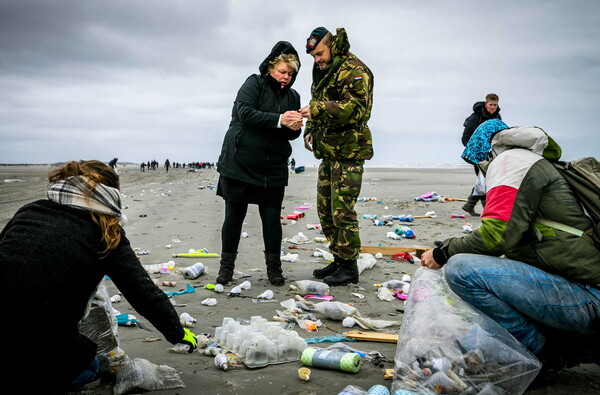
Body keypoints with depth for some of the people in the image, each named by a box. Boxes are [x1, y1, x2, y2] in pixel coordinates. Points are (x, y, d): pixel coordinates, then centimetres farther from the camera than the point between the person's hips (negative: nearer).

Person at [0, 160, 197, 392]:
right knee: (87, 366, 30)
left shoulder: (29, 210, 10)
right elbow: (144, 293, 0)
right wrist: (178, 333, 16)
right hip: (44, 351, -4)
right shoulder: (107, 234, -1)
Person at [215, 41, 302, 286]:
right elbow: (244, 112, -18)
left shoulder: (292, 97, 12)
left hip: (273, 168, 4)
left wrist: (295, 128, -11)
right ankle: (226, 266, 18)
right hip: (240, 163, -3)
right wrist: (279, 120, -27)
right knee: (234, 216, 4)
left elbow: (292, 135, 14)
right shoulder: (254, 83, -2)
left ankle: (274, 267, 17)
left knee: (272, 218, 3)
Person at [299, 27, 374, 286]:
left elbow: (355, 108, -22)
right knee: (325, 208, 11)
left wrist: (318, 108, -27)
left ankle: (349, 266, 3)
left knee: (342, 210, -8)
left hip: (348, 151, -9)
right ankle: (338, 260, 22)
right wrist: (310, 130, 13)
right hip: (329, 150, 9)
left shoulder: (353, 70, -10)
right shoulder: (323, 72, 19)